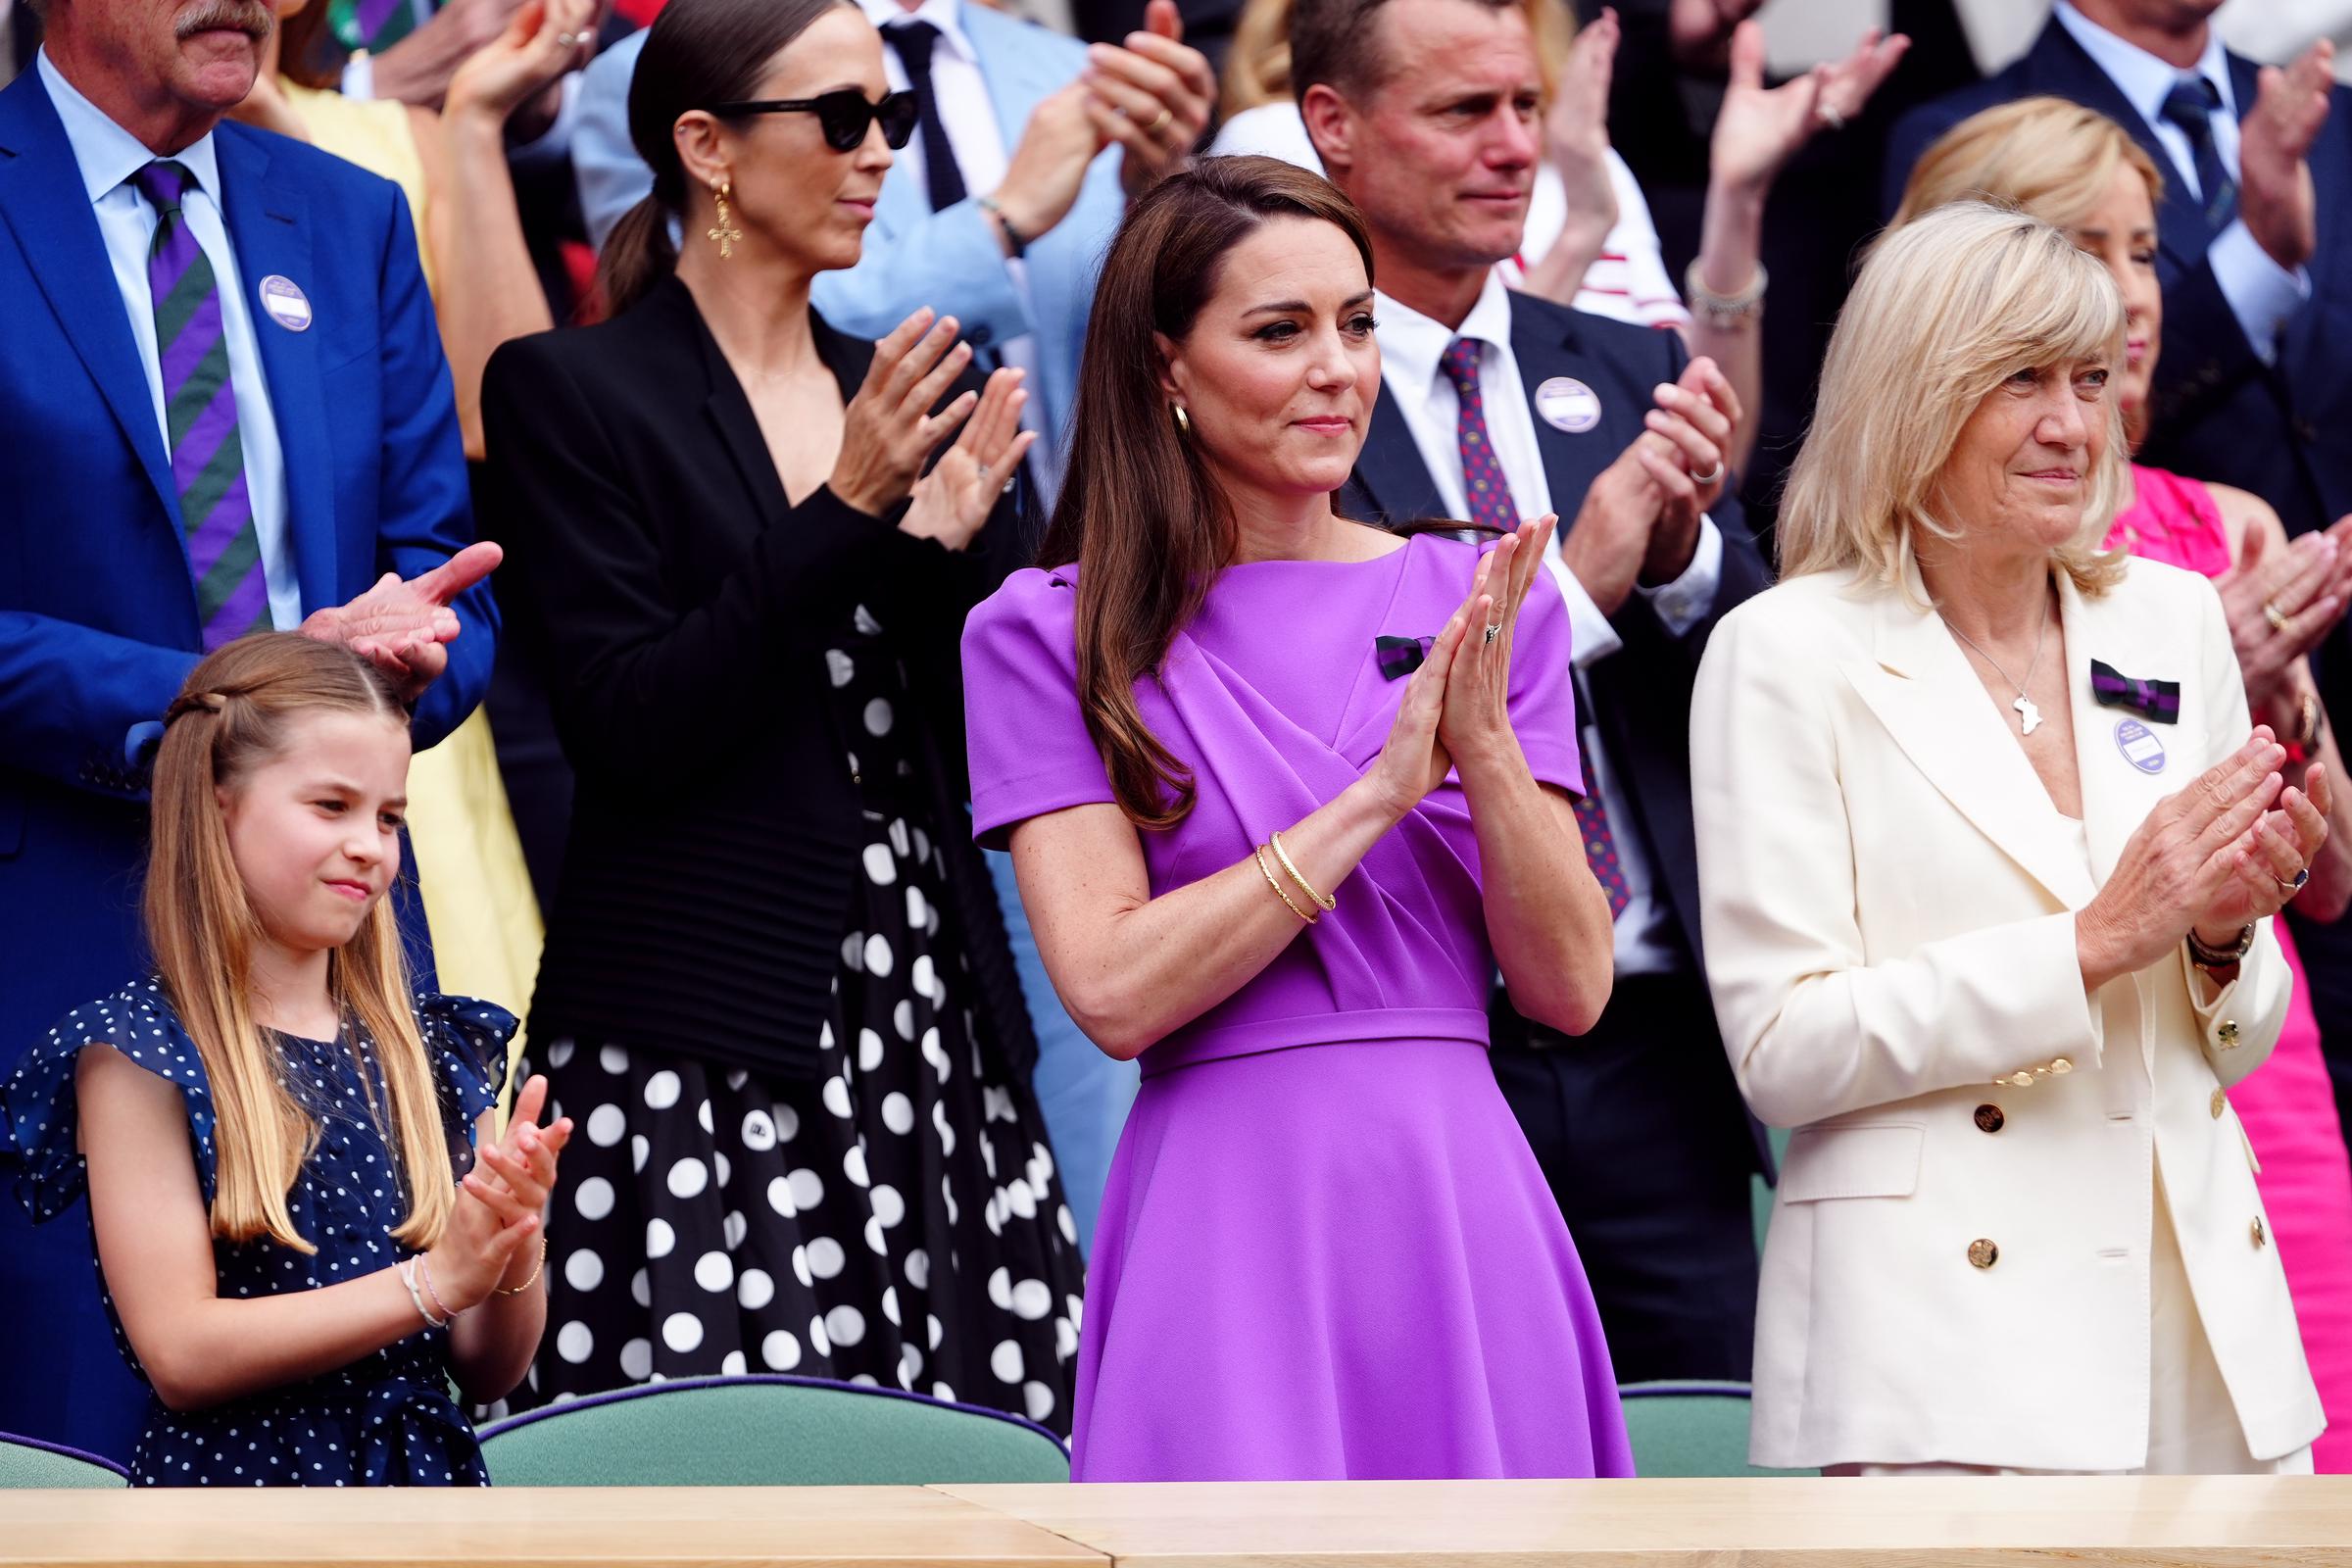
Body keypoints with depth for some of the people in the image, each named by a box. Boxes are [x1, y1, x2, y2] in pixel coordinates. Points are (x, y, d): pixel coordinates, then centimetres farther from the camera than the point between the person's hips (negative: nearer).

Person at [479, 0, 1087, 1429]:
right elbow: (627, 726, -10)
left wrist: (955, 546, -5)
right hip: (702, 1040, -5)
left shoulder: (898, 392, 16)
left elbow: (981, 739, 13)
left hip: (931, 1021, 5)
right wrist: (844, 513, -15)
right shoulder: (576, 390, 0)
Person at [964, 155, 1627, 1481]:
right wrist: (1381, 790, -14)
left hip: (1465, 1214, 3)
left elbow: (1573, 987, 4)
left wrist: (1485, 739, -11)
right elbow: (1115, 992, -11)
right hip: (1225, 1216, -3)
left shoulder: (1476, 603, 9)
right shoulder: (1052, 635, 0)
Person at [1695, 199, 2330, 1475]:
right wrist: (2092, 944, -14)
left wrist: (2222, 937, -4)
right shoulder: (1789, 654, -2)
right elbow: (1779, 1047, -10)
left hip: (2200, 1318, 5)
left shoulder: (2173, 624, 13)